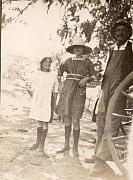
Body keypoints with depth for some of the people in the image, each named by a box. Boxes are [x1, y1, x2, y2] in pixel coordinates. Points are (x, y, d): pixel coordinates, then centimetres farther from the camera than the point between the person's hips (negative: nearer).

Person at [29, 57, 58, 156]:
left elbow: (55, 91, 3)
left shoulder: (53, 75, 0)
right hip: (38, 99, 2)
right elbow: (34, 89, 9)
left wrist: (53, 105, -1)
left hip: (48, 99, -2)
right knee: (39, 121, 12)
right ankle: (38, 142, 27)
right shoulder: (38, 74, 5)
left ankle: (41, 147, -2)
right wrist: (33, 103, 4)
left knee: (45, 123, -5)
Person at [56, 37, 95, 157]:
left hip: (79, 91, -3)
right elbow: (59, 74, 17)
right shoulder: (68, 61, 11)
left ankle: (75, 148, 6)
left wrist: (86, 79, -10)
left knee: (75, 120, -6)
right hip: (67, 89, 3)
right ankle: (66, 146, 18)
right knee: (66, 118, 7)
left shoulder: (87, 62, 4)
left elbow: (93, 76, 9)